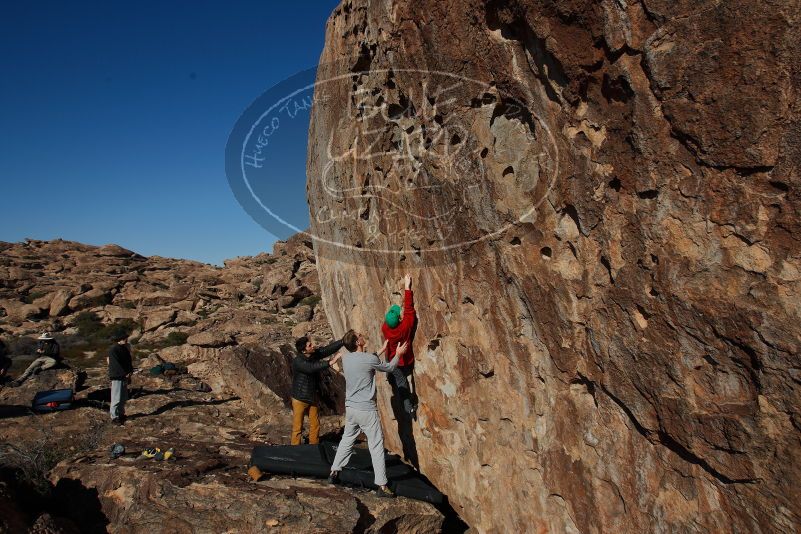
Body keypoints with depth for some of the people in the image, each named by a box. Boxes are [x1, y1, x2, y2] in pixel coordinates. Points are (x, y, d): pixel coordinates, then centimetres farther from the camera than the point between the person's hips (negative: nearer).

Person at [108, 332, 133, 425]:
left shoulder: (125, 348, 9)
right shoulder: (113, 350, -18)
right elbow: (115, 365, -22)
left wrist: (130, 371, 7)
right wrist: (126, 373, -17)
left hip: (124, 376, 9)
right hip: (117, 377, -9)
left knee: (123, 397, 17)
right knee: (116, 398, -3)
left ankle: (121, 414, 29)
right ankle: (114, 417, 6)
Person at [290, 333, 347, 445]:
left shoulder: (315, 354, -6)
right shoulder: (297, 361, -24)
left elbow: (329, 349, -6)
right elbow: (311, 368, -38)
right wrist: (329, 363, -42)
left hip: (314, 397, 6)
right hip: (300, 399, -6)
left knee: (315, 426, 14)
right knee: (297, 428, 3)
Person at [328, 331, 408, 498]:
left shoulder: (346, 358, 1)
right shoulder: (369, 359, -18)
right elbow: (389, 367, 0)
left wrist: (382, 350, 26)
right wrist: (398, 354, 16)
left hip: (350, 408, 6)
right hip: (367, 410, -6)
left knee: (347, 440, 22)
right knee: (376, 445, 1)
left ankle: (334, 472, 28)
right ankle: (382, 485, 4)